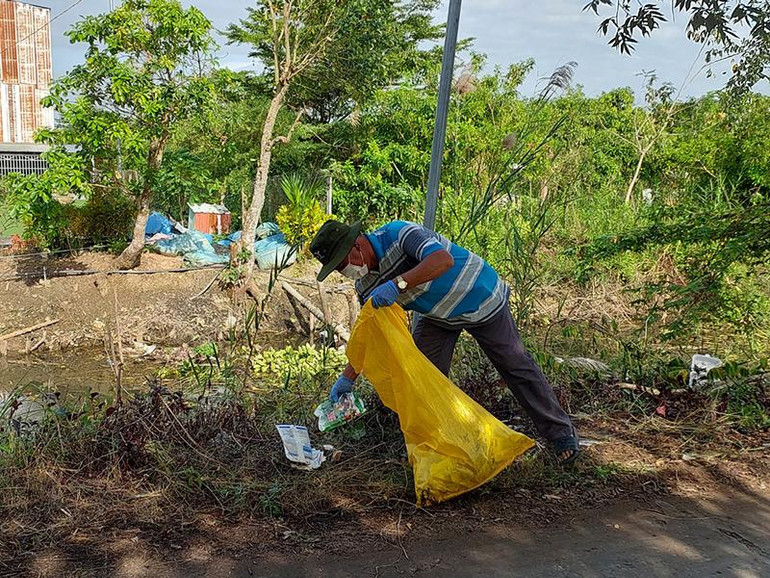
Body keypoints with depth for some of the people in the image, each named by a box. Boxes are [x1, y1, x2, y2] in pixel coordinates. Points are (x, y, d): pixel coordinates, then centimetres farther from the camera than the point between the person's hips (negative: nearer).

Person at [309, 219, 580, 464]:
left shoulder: (398, 233, -33)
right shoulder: (366, 286, -11)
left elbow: (443, 259, -49)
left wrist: (397, 284, -58)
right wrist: (347, 378, -12)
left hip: (480, 299, -6)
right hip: (438, 316, 6)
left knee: (517, 366, 4)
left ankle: (562, 434, 20)